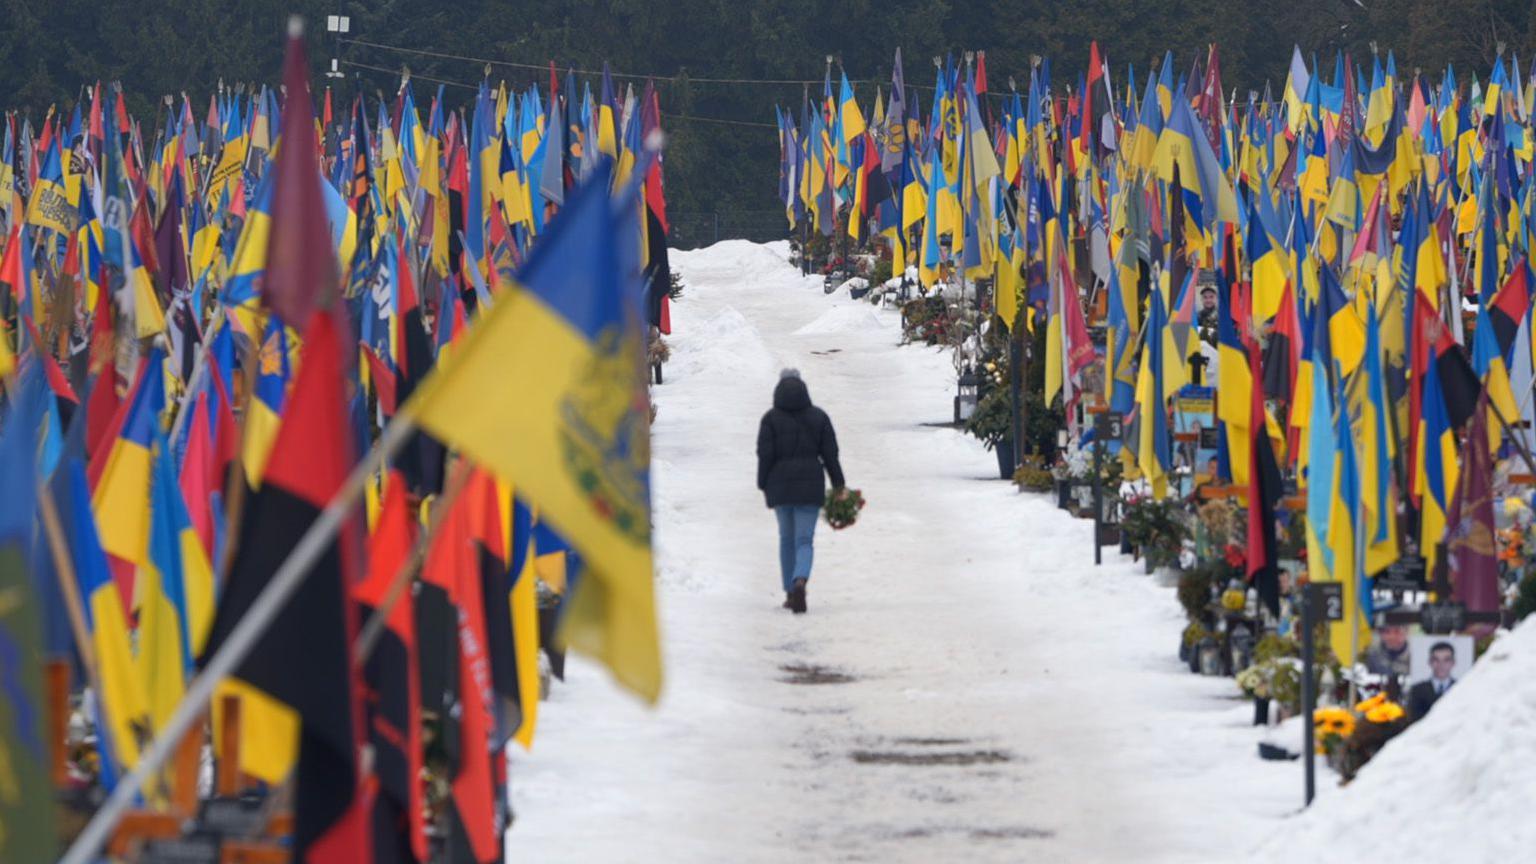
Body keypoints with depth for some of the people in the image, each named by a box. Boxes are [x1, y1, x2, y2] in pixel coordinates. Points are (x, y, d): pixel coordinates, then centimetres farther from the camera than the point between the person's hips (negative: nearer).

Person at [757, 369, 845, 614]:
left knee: (787, 538, 17)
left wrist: (763, 484, 4)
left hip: (780, 485, 0)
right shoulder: (818, 417, 1)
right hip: (810, 486, 0)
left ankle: (790, 593, 18)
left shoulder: (771, 418, -4)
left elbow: (765, 455, -6)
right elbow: (830, 453, 2)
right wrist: (838, 485, 9)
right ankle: (800, 581, -29)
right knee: (804, 540, -1)